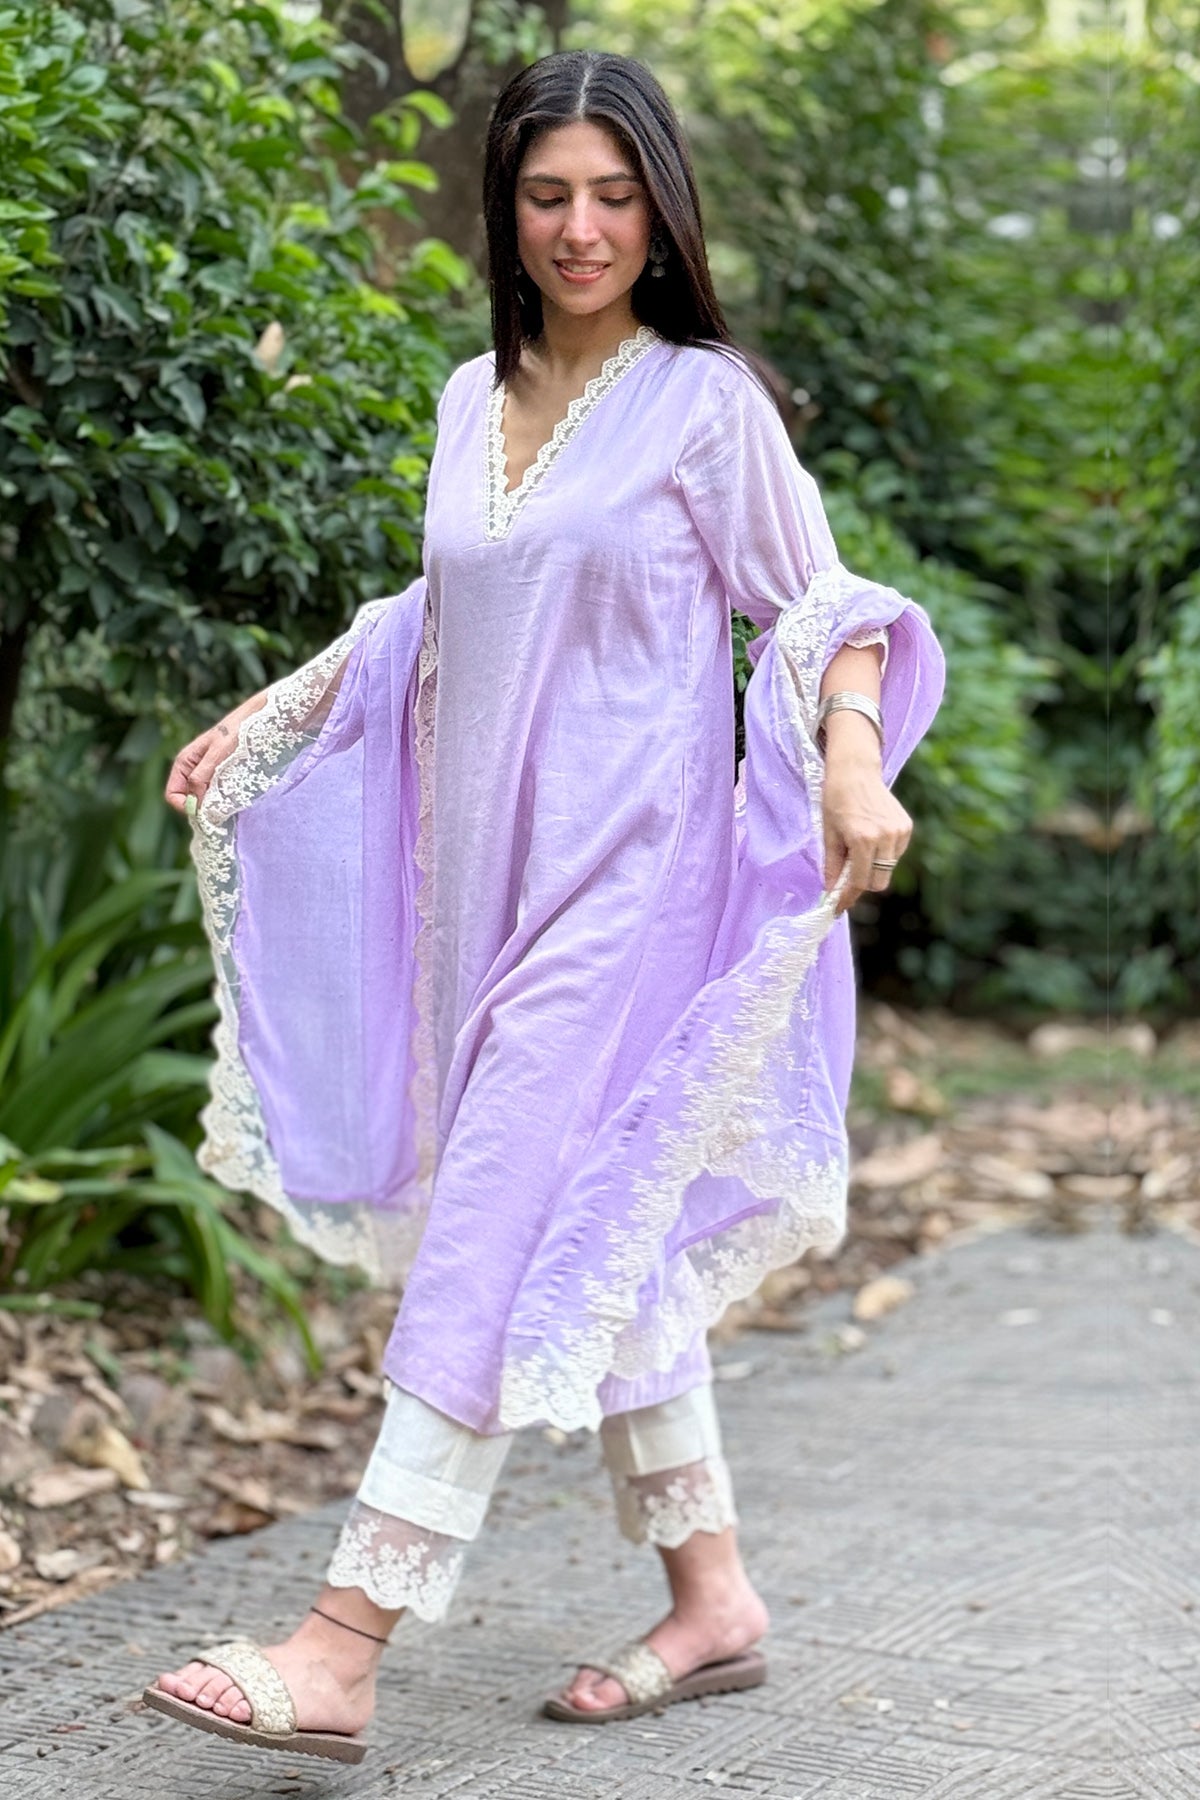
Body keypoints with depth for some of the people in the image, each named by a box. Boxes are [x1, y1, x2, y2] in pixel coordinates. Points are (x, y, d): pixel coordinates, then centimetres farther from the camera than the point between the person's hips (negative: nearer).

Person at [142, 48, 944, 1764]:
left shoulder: (704, 401, -4)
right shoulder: (472, 401, 13)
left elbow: (817, 604, -4)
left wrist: (855, 765, -22)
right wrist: (271, 715, 25)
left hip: (623, 881, -7)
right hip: (486, 878, 7)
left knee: (499, 1240, -10)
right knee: (602, 1239, 10)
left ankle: (344, 1651, -11)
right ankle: (712, 1596, 22)